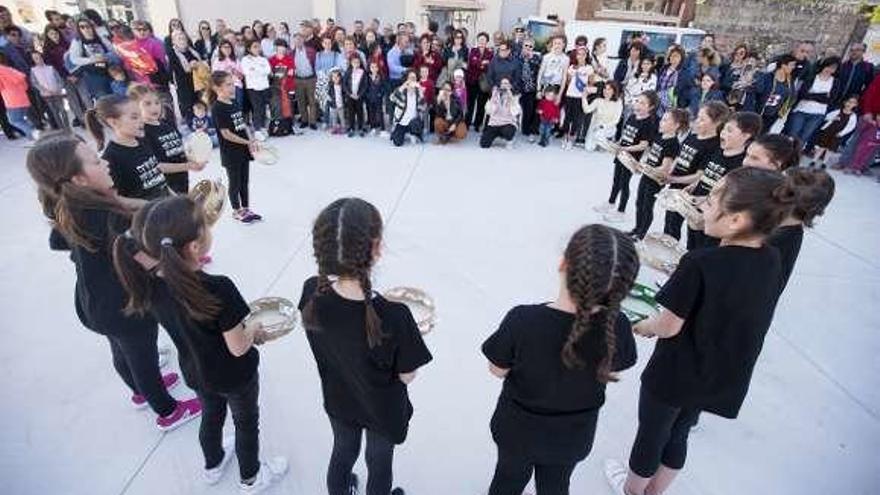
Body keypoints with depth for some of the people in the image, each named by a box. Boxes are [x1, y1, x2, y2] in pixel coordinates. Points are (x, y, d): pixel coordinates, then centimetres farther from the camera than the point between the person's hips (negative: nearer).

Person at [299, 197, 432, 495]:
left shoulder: (311, 293, -26)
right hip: (383, 410, -3)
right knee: (379, 464, 27)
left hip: (337, 401, 4)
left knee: (343, 452, 33)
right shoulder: (394, 316, -39)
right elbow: (407, 376, -22)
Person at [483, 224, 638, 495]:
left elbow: (498, 370, -17)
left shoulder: (522, 320, -37)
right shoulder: (617, 327, -28)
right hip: (574, 434, 2)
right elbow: (610, 374, -7)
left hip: (519, 429, -2)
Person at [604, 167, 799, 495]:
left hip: (675, 374, -6)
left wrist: (641, 326, -2)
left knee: (650, 436, 20)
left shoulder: (699, 264, -30)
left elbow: (668, 327, -22)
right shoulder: (771, 262, -9)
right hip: (722, 378, 6)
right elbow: (736, 316, 2)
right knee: (678, 434, 27)